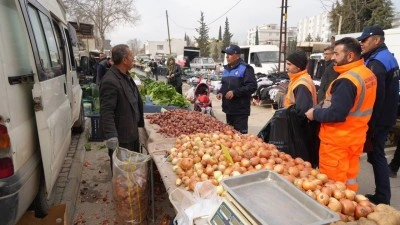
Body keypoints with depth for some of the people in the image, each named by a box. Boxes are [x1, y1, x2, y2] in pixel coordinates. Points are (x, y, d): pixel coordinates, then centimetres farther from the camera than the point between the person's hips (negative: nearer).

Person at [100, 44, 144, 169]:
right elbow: (106, 112, -27)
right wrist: (111, 136, -31)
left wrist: (139, 122, 21)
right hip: (120, 137, -9)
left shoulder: (126, 75, 6)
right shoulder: (110, 81, -24)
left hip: (132, 131, 9)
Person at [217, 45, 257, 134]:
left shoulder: (245, 68, -8)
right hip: (229, 108, 8)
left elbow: (252, 86, -17)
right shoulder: (226, 69, 16)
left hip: (240, 110, -8)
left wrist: (235, 92, -22)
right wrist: (220, 92, 8)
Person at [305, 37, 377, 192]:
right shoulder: (368, 74, 7)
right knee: (349, 180, 21)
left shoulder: (346, 81, -24)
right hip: (355, 138, 9)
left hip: (337, 141, -9)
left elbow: (336, 114, -28)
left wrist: (315, 113, -12)